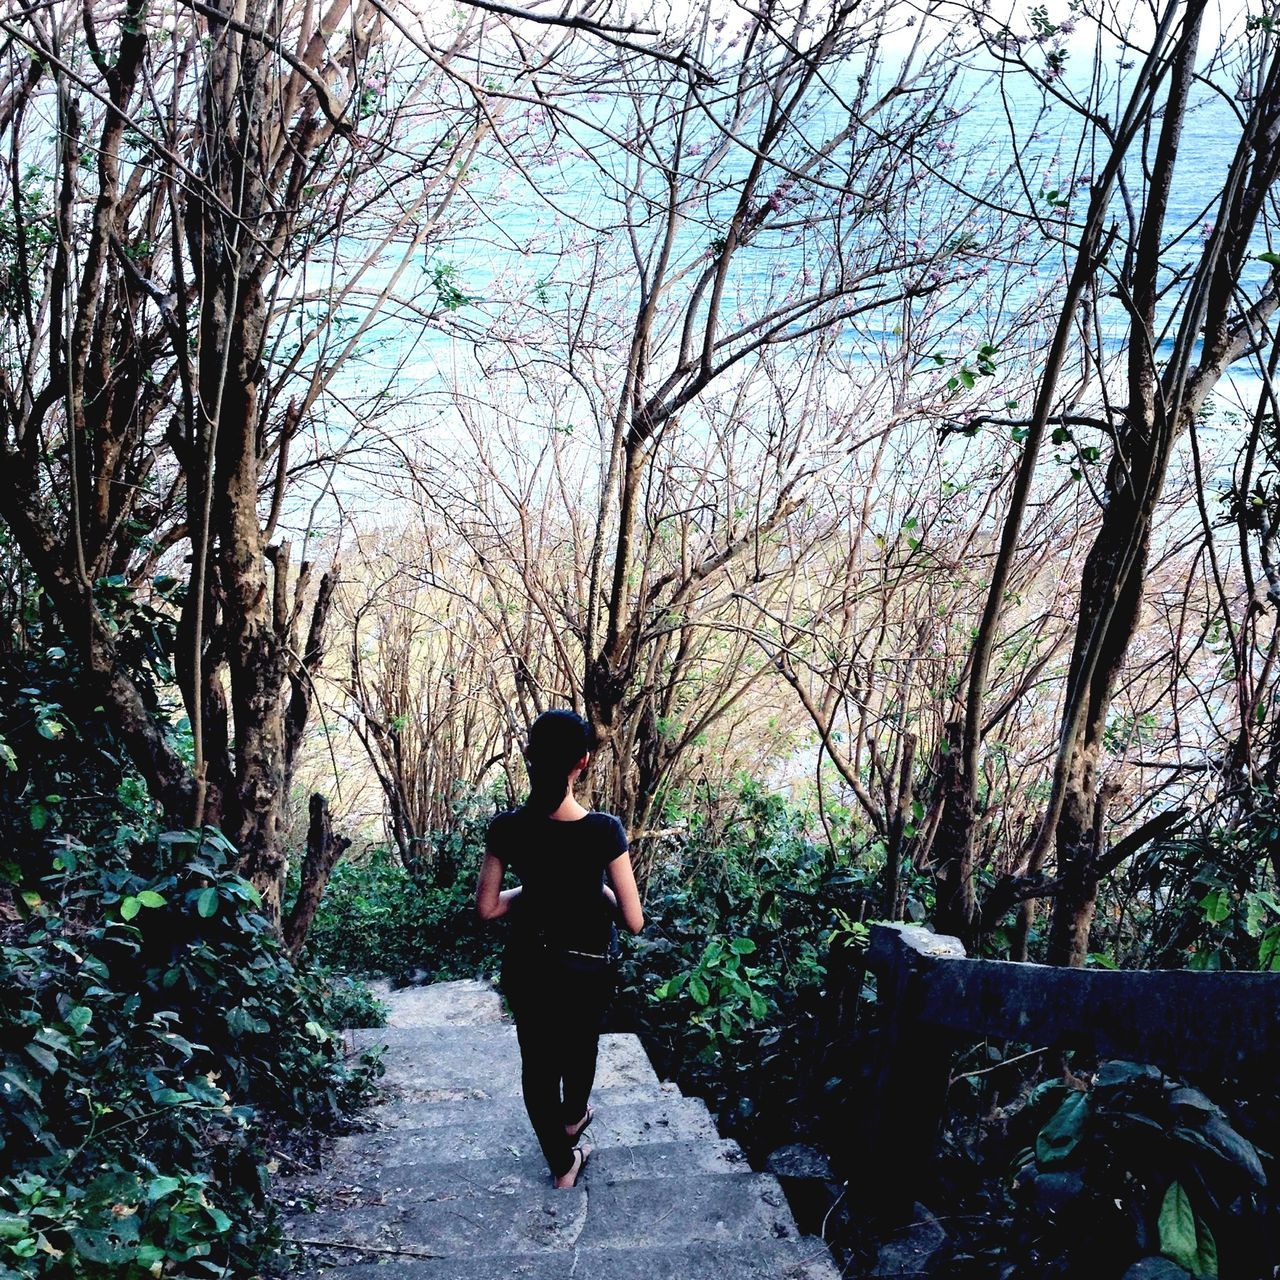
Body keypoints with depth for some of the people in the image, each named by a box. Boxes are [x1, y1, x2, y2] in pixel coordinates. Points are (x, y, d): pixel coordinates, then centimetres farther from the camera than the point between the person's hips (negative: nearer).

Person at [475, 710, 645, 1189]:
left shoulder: (507, 827, -18)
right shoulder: (603, 830, -26)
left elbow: (487, 907, -8)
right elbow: (634, 920, -21)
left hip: (527, 966, 1)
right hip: (587, 969, -1)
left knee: (537, 1058, 22)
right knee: (580, 1046, 29)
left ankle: (562, 1163, 36)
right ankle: (573, 1119, 57)